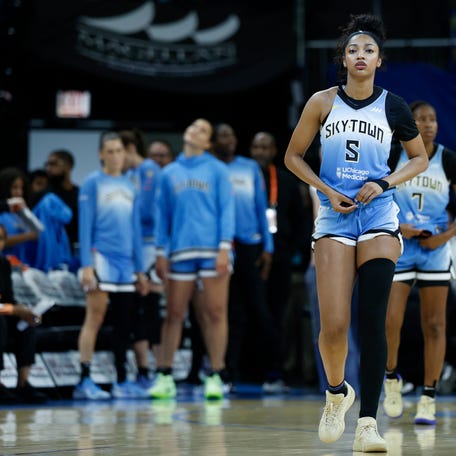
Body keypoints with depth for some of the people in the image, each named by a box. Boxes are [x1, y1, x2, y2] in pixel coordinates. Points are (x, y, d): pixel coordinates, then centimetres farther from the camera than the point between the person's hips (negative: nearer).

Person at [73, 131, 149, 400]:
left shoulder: (130, 187, 15)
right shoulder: (92, 183, -1)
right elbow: (85, 225, -6)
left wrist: (140, 269, 15)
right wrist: (86, 265, -14)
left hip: (125, 262, 6)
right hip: (101, 255, -6)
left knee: (124, 322, 7)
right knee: (96, 316, -10)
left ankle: (122, 382, 13)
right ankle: (85, 381, -9)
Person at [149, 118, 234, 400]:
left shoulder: (217, 169, 6)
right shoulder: (169, 173, 14)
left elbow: (227, 210, 1)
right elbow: (163, 215, 15)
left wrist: (224, 247, -9)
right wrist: (161, 253, 8)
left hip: (213, 250, -2)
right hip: (181, 251, 2)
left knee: (215, 313, -3)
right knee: (174, 314, 3)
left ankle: (215, 377, 1)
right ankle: (165, 377, 8)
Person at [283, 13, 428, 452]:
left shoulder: (392, 106, 2)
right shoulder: (322, 102, 1)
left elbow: (419, 158, 14)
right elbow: (293, 156, 10)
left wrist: (384, 182, -3)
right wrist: (327, 191, -4)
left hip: (379, 219, 0)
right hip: (334, 218, 0)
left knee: (371, 320, -11)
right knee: (334, 325, -8)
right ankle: (336, 392, 23)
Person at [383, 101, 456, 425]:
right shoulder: (392, 158, -3)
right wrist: (395, 227, -11)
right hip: (397, 250, -1)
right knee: (390, 321, -9)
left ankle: (428, 399, 5)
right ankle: (391, 378, 19)